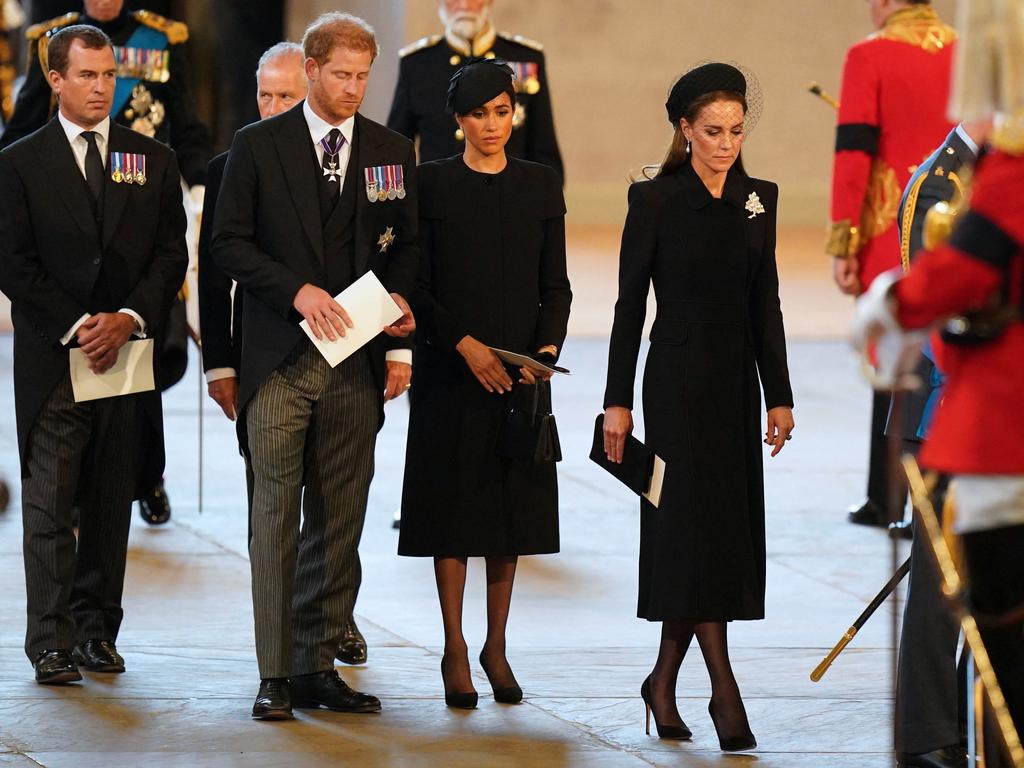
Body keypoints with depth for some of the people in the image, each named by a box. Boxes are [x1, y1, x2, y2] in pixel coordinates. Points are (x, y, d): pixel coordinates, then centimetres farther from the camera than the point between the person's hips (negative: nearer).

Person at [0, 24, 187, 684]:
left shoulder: (153, 161, 11)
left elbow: (172, 256, 7)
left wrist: (128, 319, -9)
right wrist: (77, 327, -11)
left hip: (128, 351, 3)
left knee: (113, 500, 5)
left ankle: (98, 629, 12)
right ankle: (53, 641, -5)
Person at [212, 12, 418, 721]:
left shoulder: (392, 153, 10)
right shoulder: (258, 146, 2)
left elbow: (407, 251, 12)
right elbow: (230, 243, -1)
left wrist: (402, 345, 3)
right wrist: (297, 291, -14)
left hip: (357, 366, 3)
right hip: (280, 362, -3)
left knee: (339, 523, 4)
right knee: (276, 516, -5)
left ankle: (318, 668, 9)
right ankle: (275, 675, -3)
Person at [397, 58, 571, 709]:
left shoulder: (540, 185, 7)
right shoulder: (432, 184, -1)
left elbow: (556, 286, 7)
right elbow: (415, 286, -3)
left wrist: (548, 347, -10)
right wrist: (464, 344, -15)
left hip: (521, 376, 2)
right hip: (451, 372, -2)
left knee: (511, 509, 5)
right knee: (454, 508, -1)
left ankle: (497, 647, 13)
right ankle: (456, 650, 5)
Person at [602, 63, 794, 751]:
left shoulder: (758, 199, 8)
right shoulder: (656, 199, -6)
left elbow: (765, 302, 11)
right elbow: (631, 301, -4)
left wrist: (780, 396, 7)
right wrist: (619, 400, -7)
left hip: (736, 383, 5)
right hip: (679, 381, -5)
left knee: (729, 533, 5)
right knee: (697, 527, -10)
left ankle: (664, 680, 17)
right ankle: (725, 690, -11)